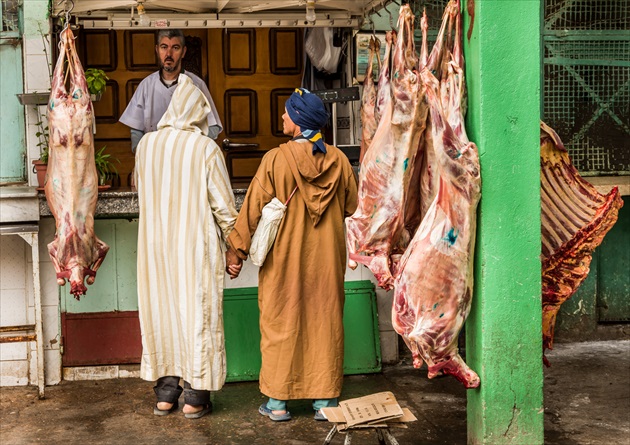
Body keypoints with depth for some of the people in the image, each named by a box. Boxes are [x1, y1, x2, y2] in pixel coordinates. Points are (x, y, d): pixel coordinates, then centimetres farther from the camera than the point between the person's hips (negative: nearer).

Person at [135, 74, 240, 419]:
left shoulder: (146, 144, 1)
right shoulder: (206, 148, -11)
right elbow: (223, 204, -9)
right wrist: (234, 245, 2)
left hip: (155, 245, 4)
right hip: (196, 245, -4)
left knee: (160, 312, 12)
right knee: (198, 313, 5)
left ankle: (165, 394, 19)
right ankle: (196, 397, 11)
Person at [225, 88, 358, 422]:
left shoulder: (276, 159, -12)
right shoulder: (339, 160, -2)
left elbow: (252, 209, -9)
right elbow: (351, 208, 9)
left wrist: (236, 251, -1)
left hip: (284, 259, -3)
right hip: (327, 259, 3)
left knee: (280, 322, 7)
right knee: (325, 322, 10)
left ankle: (278, 401, 13)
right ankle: (325, 400, 16)